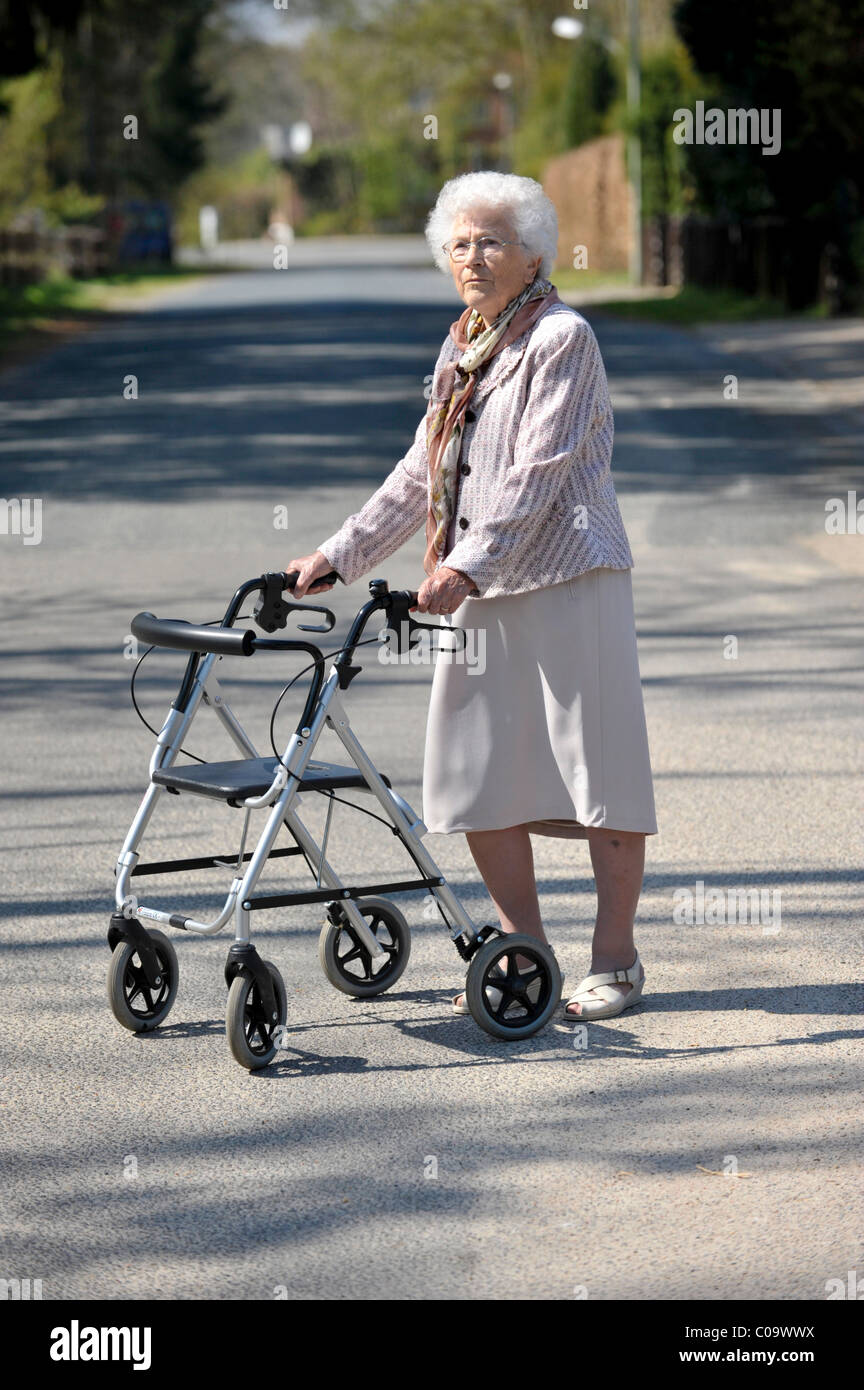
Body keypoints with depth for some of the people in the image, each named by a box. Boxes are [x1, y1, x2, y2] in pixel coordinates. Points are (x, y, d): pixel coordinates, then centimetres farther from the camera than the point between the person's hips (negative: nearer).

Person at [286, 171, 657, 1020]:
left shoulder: (562, 338, -8)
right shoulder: (461, 351, 16)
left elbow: (538, 473, -17)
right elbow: (419, 476, 19)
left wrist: (468, 565, -26)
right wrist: (338, 555, 14)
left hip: (565, 582, -8)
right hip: (478, 594, 8)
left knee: (596, 764, -1)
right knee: (477, 775, 6)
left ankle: (614, 960, 8)